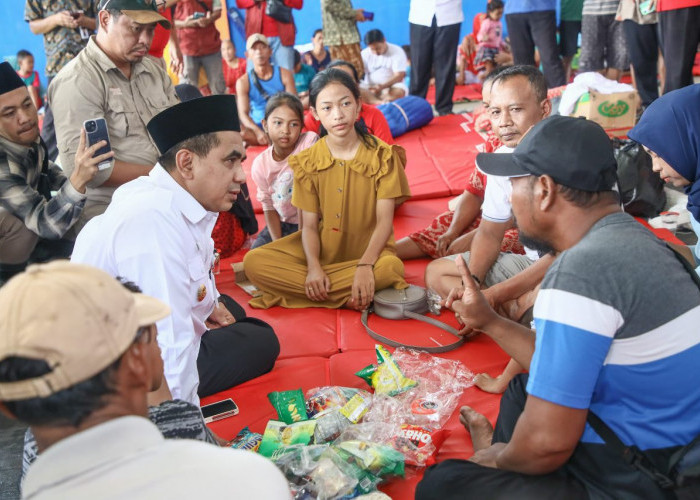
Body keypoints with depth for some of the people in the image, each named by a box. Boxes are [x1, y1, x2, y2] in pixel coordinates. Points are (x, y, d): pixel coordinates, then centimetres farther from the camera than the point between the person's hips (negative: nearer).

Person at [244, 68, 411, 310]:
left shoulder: (382, 155, -6)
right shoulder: (307, 162, 0)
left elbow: (384, 221, -12)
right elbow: (309, 225, -4)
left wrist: (365, 265, -29)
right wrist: (313, 268, -23)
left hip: (368, 248, -2)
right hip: (322, 249, 2)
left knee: (391, 267, -38)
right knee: (253, 261, -20)